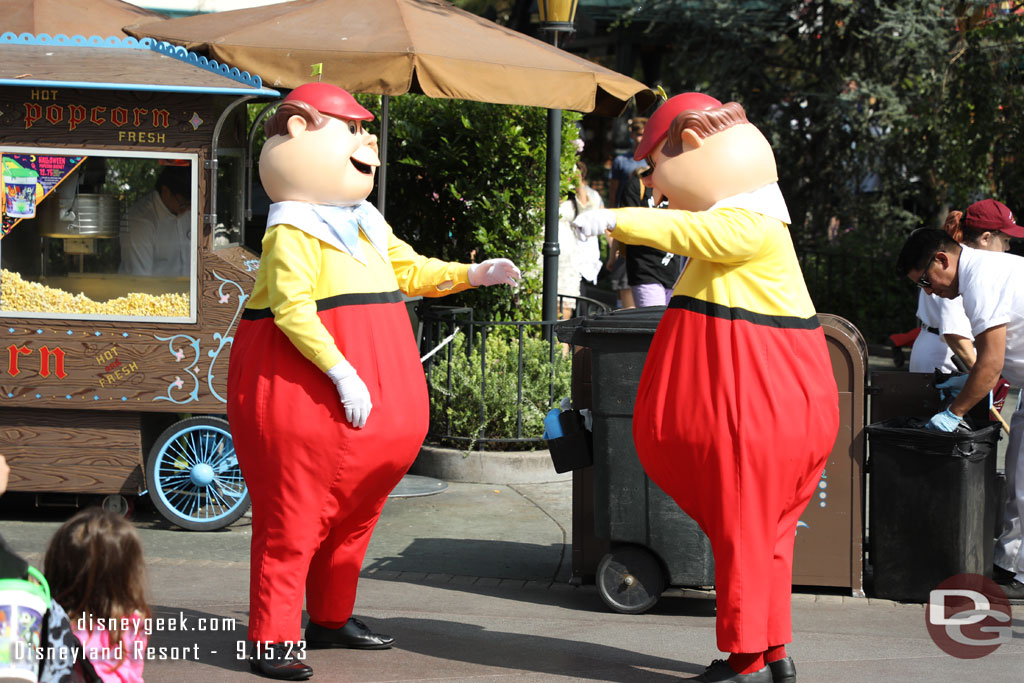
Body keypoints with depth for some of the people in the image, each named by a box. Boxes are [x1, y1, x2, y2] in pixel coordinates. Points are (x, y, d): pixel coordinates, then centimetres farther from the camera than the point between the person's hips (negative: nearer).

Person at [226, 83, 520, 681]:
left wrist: (474, 274, 11)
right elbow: (292, 308, -23)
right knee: (295, 514, -8)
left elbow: (413, 271, 25)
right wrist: (341, 372, -28)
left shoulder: (369, 227, 16)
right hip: (304, 383, -9)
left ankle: (331, 618, 31)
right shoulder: (292, 232, -14)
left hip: (374, 386, 9)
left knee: (356, 509, 17)